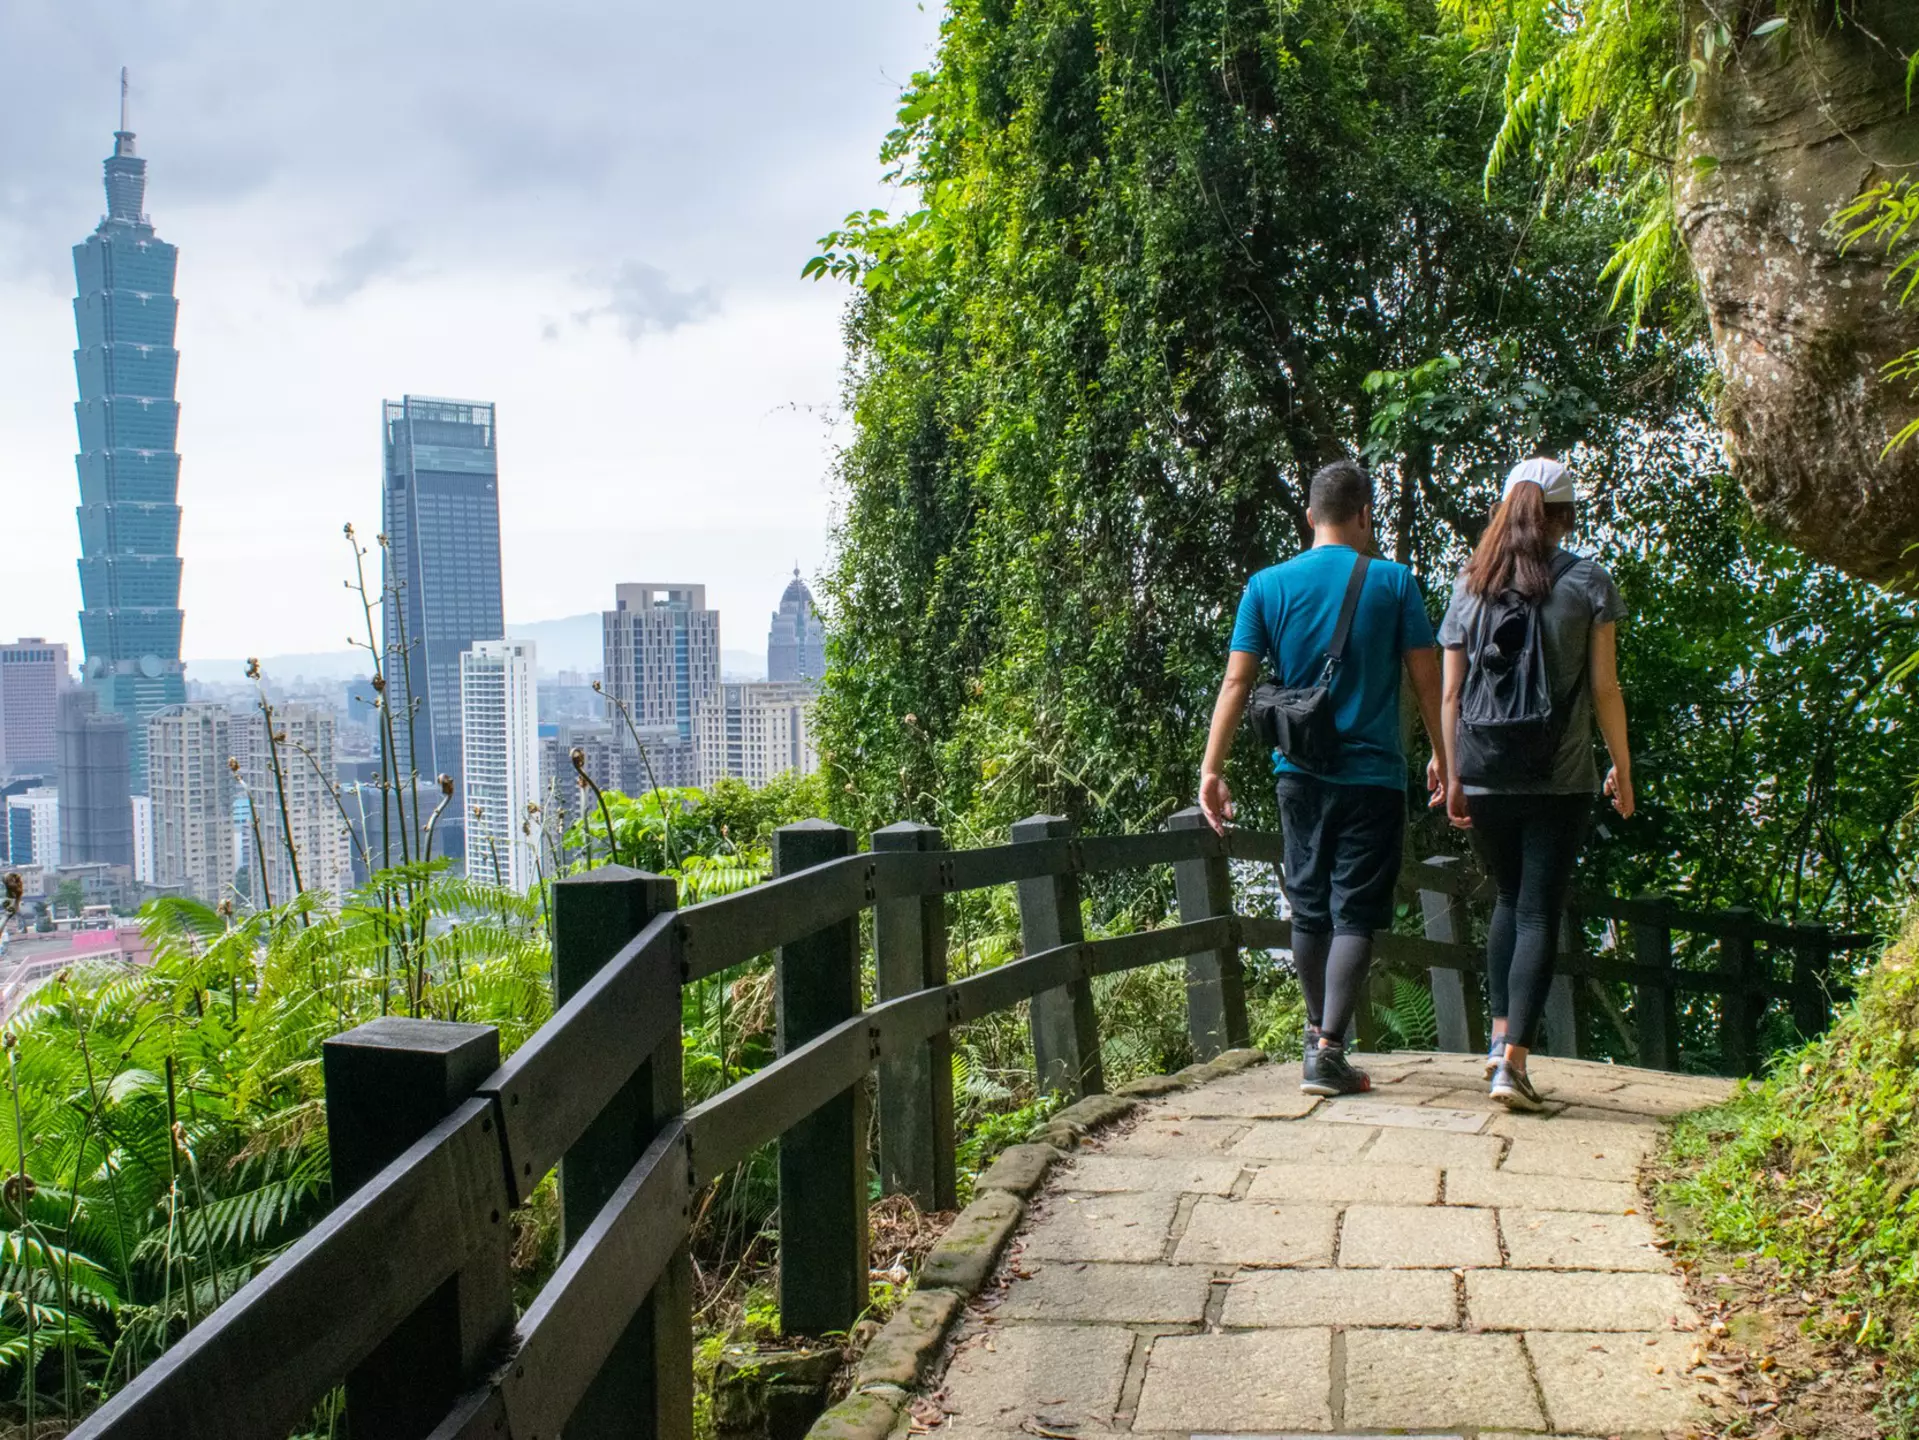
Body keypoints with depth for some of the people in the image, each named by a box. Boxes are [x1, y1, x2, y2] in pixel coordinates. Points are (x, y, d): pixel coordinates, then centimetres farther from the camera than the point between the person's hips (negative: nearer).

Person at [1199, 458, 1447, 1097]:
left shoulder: (1267, 585, 1)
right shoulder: (1393, 582, -4)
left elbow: (1236, 682, -4)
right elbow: (1427, 679, -1)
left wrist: (1211, 769, -2)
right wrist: (1442, 755, 12)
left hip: (1300, 774, 3)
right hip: (1373, 774, -3)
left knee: (1310, 909, 16)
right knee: (1355, 913, 0)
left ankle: (1318, 1036, 31)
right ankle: (1328, 1055, -8)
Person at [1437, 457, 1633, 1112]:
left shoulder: (1472, 584, 5)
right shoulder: (1588, 581, -1)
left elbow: (1451, 693, 5)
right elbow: (1604, 689, -3)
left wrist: (1453, 775, 12)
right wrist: (1622, 767, 8)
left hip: (1485, 779, 3)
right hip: (1560, 781, -3)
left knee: (1509, 901, 21)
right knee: (1539, 914, 0)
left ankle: (1500, 1035, 16)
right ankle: (1514, 1060, -8)